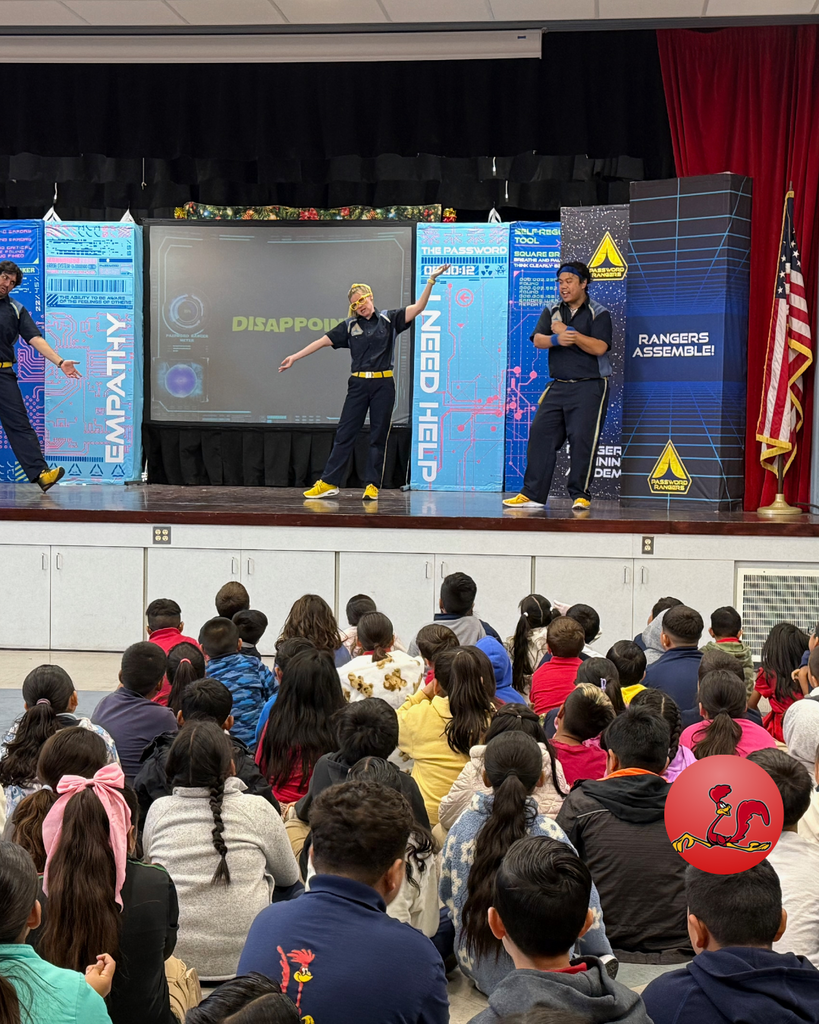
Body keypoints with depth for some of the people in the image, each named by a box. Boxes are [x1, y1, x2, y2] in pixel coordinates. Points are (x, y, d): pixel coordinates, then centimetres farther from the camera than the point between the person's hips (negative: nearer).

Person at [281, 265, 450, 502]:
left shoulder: (388, 319, 5)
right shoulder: (350, 325, 8)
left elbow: (418, 307, -3)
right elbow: (323, 341, 7)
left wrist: (431, 281, -13)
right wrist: (295, 357, 5)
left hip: (383, 384, -1)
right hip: (358, 384, 1)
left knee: (378, 436, 3)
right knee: (345, 433, 0)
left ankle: (372, 485, 8)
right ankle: (329, 483, 2)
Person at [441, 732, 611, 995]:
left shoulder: (462, 828, -7)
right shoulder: (548, 834, -18)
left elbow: (446, 896, 7)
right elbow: (584, 906, -10)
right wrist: (604, 956, 7)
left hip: (474, 966, 4)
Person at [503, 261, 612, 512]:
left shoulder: (599, 313, 0)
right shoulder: (552, 312, 15)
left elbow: (599, 347, -14)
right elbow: (538, 339, 0)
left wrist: (568, 331, -15)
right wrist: (557, 339, -21)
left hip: (589, 386, -5)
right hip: (557, 385, 5)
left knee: (582, 438, -11)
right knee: (540, 433, -1)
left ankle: (580, 495, -2)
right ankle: (533, 494, 3)